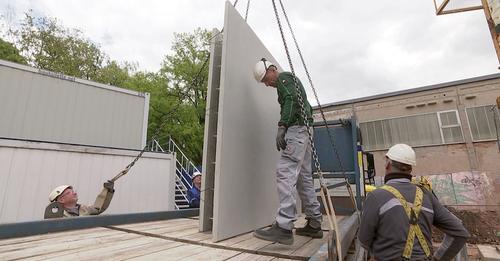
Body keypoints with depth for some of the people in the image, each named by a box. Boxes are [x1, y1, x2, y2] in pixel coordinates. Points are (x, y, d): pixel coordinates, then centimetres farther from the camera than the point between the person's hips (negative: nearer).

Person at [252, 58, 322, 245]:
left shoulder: (284, 77, 2)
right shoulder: (291, 79, 30)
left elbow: (291, 100, -17)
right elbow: (307, 106, 29)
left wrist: (282, 126, -27)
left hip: (296, 129, -10)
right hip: (303, 131, 10)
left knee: (285, 174, -18)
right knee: (304, 177, 9)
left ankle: (284, 226, -22)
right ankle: (314, 224, 14)